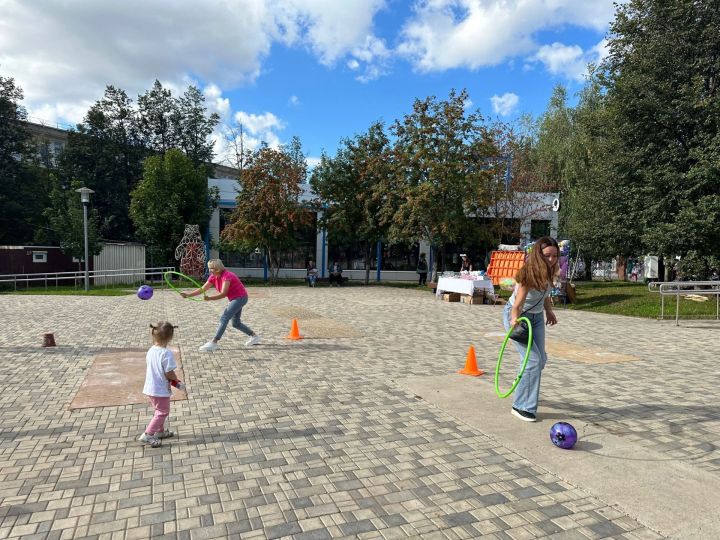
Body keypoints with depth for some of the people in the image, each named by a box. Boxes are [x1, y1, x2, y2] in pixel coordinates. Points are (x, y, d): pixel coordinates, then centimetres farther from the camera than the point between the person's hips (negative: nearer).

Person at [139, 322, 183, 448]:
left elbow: (148, 369, 8)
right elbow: (169, 373, -24)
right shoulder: (166, 353, -25)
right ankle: (147, 435, 3)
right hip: (161, 390, -8)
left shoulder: (150, 351, -1)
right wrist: (176, 380, -2)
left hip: (150, 387, 8)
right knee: (163, 412, 8)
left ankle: (160, 431, 39)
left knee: (160, 410, 25)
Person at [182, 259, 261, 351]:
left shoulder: (227, 276, -26)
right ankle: (254, 336, 28)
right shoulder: (213, 277, -1)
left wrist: (209, 298, -46)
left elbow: (223, 294, -33)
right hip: (235, 299, 10)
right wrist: (188, 294, -14)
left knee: (224, 318, -18)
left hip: (241, 297, -10)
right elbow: (202, 289, -3)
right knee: (236, 323, 15)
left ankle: (213, 343, -19)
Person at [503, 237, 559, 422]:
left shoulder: (549, 272, -8)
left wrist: (549, 311, 7)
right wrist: (515, 320, -52)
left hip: (536, 317, 8)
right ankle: (522, 406, -5)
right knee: (533, 359, -16)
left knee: (541, 358, 12)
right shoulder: (529, 274, -30)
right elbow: (517, 305, -36)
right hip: (516, 315, -8)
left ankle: (525, 390, 39)